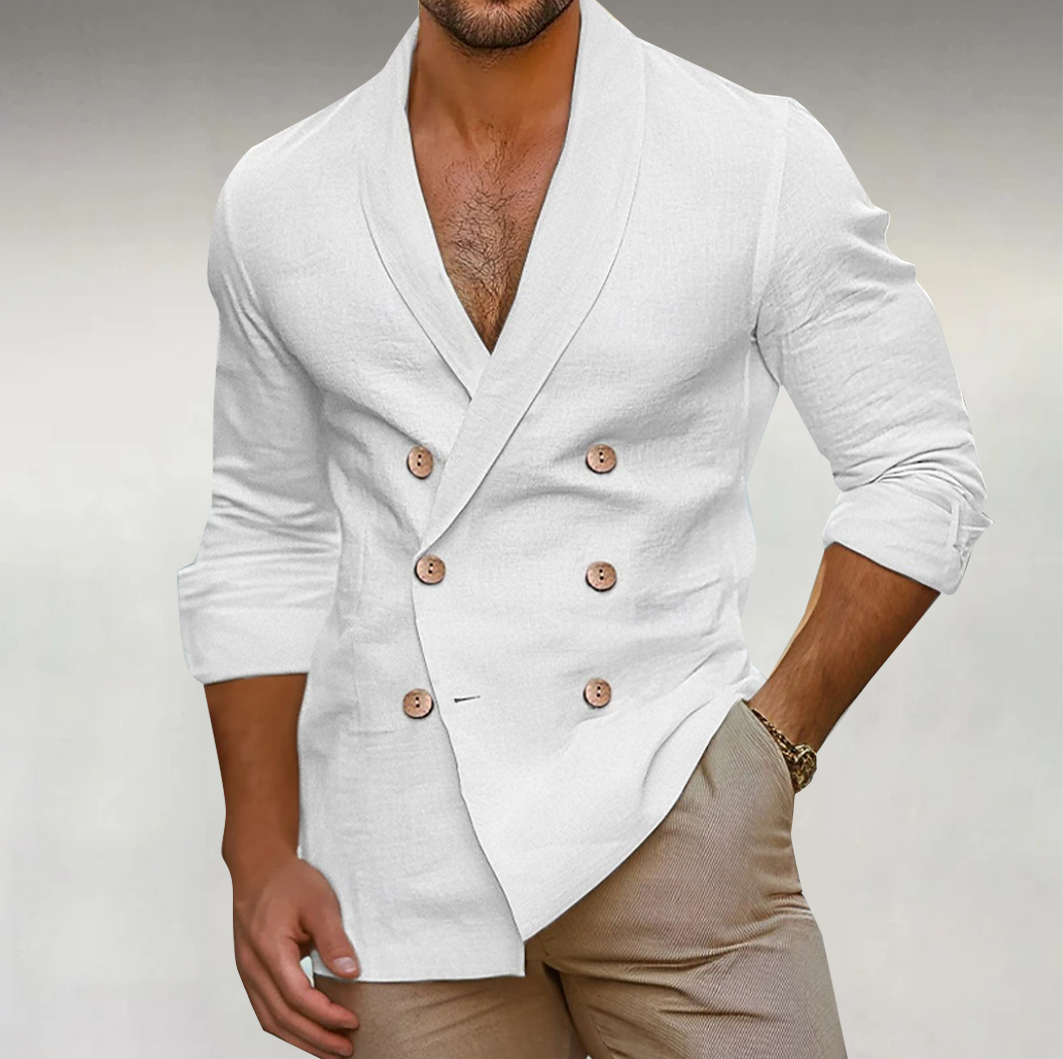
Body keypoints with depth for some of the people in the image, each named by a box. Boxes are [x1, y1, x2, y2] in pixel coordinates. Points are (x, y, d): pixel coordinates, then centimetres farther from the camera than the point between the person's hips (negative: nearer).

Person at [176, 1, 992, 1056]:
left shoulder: (767, 160, -3)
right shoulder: (272, 202, 5)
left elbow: (919, 474, 3)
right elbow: (263, 542, 12)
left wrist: (771, 746, -4)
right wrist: (260, 860, 6)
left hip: (668, 830, -1)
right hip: (400, 869, 2)